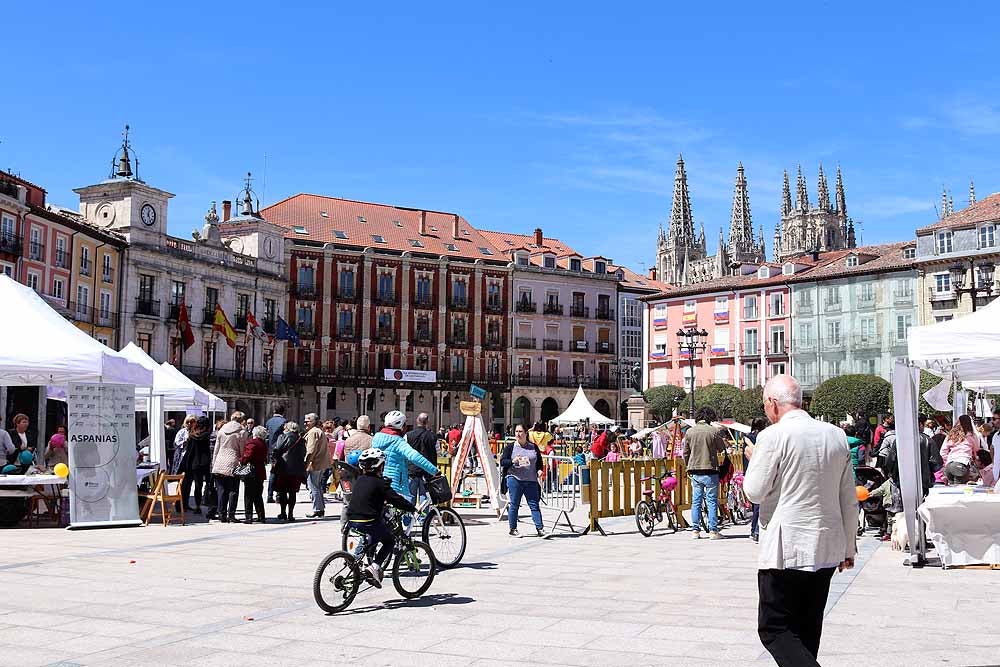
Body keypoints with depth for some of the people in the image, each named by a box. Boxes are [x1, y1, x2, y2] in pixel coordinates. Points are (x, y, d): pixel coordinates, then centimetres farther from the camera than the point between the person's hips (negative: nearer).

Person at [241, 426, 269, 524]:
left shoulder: (252, 443, -14)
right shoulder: (264, 444, 10)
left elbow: (247, 457, -21)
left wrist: (241, 460, -5)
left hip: (251, 473, -7)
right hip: (260, 472, 7)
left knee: (249, 496, -1)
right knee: (258, 496, 15)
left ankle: (249, 517, -2)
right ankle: (261, 517, 16)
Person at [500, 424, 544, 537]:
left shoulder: (534, 447, 11)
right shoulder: (510, 447, 5)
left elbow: (539, 462, 19)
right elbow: (502, 461, 1)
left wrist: (539, 470, 0)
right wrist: (513, 461, -17)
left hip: (531, 481, 2)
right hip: (514, 478, -2)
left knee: (534, 505, -1)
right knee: (514, 505, 1)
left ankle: (539, 529, 0)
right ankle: (513, 529, 10)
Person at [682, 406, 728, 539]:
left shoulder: (689, 431, 3)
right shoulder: (714, 431, -8)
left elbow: (685, 452, 8)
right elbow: (721, 448, 4)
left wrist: (688, 468, 21)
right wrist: (723, 440, 25)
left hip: (694, 472, 3)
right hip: (710, 471, -3)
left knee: (696, 501, 9)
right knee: (712, 501, 3)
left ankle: (695, 530, 10)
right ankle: (713, 531, 2)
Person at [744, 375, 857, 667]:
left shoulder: (773, 436, -12)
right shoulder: (837, 435, 7)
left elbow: (754, 492, -8)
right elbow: (849, 500, 11)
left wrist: (752, 459, 10)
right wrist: (848, 547, 19)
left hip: (785, 549, -7)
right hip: (828, 549, 7)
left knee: (774, 630, -1)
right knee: (807, 630, 16)